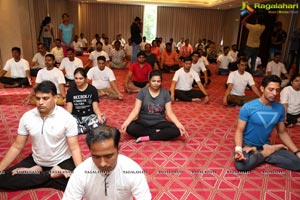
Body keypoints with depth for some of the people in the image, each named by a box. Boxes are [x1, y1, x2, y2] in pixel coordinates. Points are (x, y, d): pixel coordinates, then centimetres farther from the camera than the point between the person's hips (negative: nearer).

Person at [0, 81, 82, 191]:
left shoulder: (67, 118, -18)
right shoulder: (27, 117, -8)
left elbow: (74, 148, -17)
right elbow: (17, 147, 2)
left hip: (62, 162, -4)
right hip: (36, 161, 4)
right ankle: (50, 174, -7)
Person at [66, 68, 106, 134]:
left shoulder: (92, 89, -1)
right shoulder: (71, 90, 3)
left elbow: (95, 107, -6)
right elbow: (69, 107, -1)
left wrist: (99, 114, -29)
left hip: (89, 116, -1)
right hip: (76, 116, 1)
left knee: (102, 119, -30)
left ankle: (78, 129, -24)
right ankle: (90, 128, -24)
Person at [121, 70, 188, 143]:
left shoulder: (165, 93, 0)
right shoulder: (142, 92, -4)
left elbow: (169, 113, -3)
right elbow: (136, 111, -9)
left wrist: (179, 125, -20)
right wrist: (126, 122, -26)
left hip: (159, 123, 1)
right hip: (143, 122, 0)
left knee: (176, 130, -26)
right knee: (129, 128, -30)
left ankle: (147, 138, -20)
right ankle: (156, 132, -15)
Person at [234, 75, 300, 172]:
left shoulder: (280, 108, -2)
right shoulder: (248, 107, -17)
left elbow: (282, 132, 9)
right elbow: (239, 131, -13)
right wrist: (238, 148, -32)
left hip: (265, 145, 4)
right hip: (247, 144, -4)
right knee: (241, 165, -36)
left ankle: (264, 152, -4)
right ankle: (265, 153, -8)